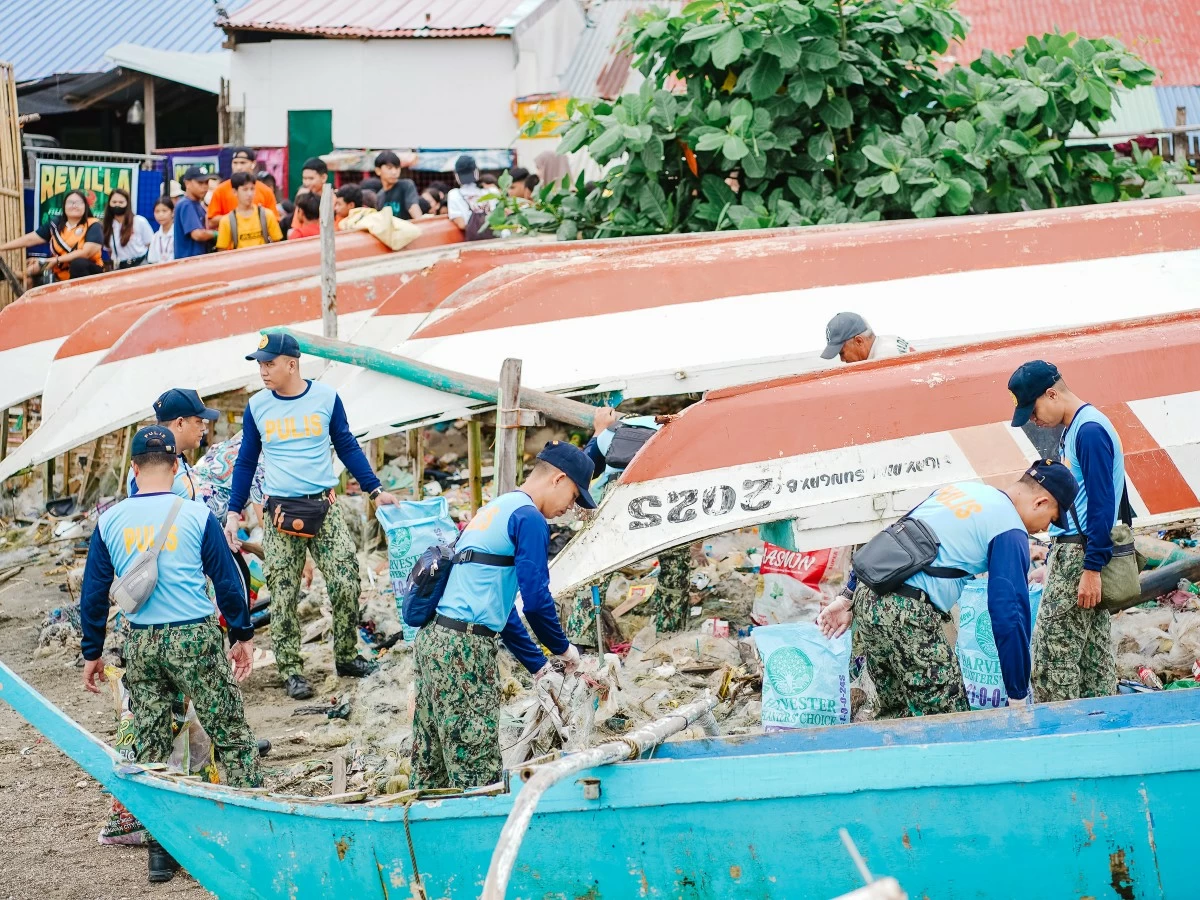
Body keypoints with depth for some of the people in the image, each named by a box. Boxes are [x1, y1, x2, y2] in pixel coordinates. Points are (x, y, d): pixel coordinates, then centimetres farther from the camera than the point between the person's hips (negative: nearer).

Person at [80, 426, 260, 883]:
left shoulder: (110, 520, 2)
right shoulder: (196, 515, -6)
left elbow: (93, 592, 6)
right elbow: (227, 580, -2)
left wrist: (92, 653, 15)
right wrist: (242, 636, 9)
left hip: (141, 643, 3)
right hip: (196, 638, -3)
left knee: (150, 748, 10)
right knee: (233, 739, 6)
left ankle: (162, 851, 12)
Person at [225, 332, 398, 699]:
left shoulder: (326, 397, -2)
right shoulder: (257, 407, 1)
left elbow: (348, 448, 8)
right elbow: (246, 462, 9)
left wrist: (375, 490, 4)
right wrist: (234, 512, 4)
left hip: (324, 507, 0)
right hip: (280, 512, 0)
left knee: (346, 582, -5)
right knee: (283, 596, -1)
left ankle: (346, 656, 11)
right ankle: (291, 671, 6)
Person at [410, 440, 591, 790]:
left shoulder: (495, 509, 23)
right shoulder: (529, 518, -7)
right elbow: (535, 598, -13)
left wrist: (536, 664, 26)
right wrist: (563, 649, 4)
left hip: (431, 639, 10)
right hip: (464, 648, -10)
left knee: (431, 769, 12)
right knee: (478, 774, -8)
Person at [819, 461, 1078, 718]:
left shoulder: (961, 488, 22)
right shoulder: (1010, 531, -1)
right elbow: (1009, 614, -6)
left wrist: (849, 599, 23)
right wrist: (1018, 696, -2)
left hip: (866, 593, 8)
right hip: (907, 613, -8)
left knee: (897, 714, 18)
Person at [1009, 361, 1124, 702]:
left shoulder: (1090, 430, -13)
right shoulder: (1073, 430, 16)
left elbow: (1102, 503, -18)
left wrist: (1091, 568, -20)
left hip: (1081, 556, -10)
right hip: (1072, 552, 10)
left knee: (1052, 653, -9)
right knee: (1094, 656, 9)